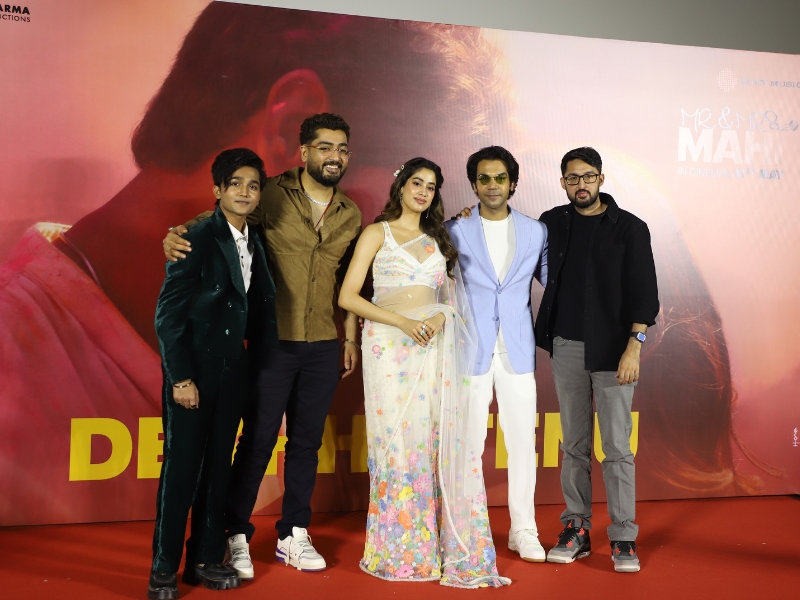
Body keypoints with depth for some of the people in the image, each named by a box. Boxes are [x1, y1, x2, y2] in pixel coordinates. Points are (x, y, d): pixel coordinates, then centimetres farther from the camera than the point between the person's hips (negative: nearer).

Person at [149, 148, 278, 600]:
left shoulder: (255, 245, 8)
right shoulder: (197, 240, -10)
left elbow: (259, 309, 11)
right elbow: (168, 313, -12)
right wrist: (180, 377, -15)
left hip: (232, 372, 6)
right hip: (193, 371, -5)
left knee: (218, 467, 11)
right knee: (182, 467, 1)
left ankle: (206, 559, 22)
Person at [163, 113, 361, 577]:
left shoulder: (351, 215, 10)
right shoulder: (274, 196, -5)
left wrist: (351, 336, 14)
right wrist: (177, 235, -28)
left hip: (324, 347, 5)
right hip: (275, 342, -4)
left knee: (307, 441, 11)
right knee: (258, 439, 0)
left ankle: (294, 535, 24)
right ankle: (237, 536, 15)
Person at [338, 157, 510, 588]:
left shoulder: (438, 239, 19)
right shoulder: (378, 233, 6)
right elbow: (347, 297, -3)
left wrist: (440, 317, -6)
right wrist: (403, 321, -13)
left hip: (435, 346, 3)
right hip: (390, 346, -3)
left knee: (438, 440, -2)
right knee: (396, 441, -4)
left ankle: (439, 546, 8)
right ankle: (397, 550, 8)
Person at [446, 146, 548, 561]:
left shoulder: (535, 231, 7)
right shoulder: (455, 231, 1)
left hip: (517, 349, 2)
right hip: (471, 349, -2)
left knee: (523, 440, 4)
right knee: (469, 442, 2)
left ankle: (523, 530, 18)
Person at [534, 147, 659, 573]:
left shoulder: (630, 228, -2)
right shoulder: (552, 224, 7)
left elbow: (643, 292, -5)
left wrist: (633, 346, -14)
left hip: (611, 350, -3)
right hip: (567, 347, 3)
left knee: (616, 447, -2)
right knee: (574, 444, 9)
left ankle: (623, 537, 6)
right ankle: (576, 529, 17)